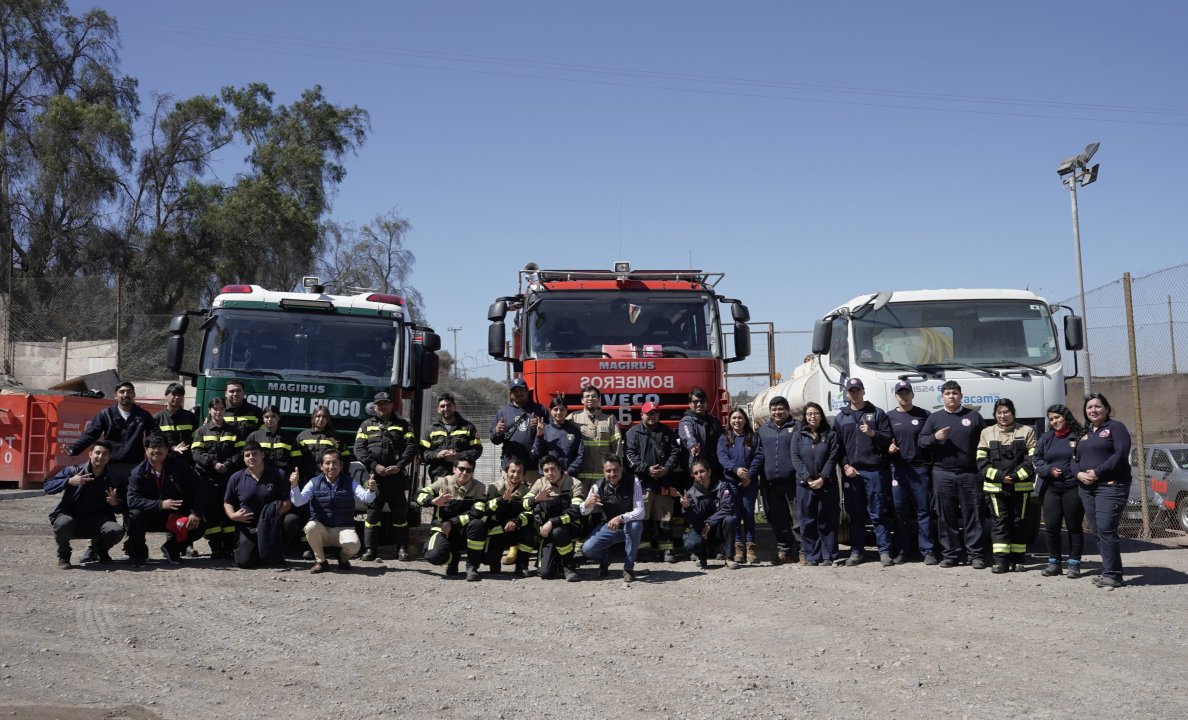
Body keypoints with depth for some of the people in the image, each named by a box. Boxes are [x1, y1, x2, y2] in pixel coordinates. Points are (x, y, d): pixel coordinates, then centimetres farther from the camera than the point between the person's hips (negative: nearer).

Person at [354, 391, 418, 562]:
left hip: (397, 476, 0)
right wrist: (374, 466, -10)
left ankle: (402, 549, 7)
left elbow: (411, 447, 2)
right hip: (374, 475, 0)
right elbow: (359, 449, 3)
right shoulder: (367, 425, 14)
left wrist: (399, 466, -11)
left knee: (400, 512, 2)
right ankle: (370, 549, 2)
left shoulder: (403, 425, 11)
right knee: (373, 511, -2)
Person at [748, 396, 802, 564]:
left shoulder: (796, 428, 4)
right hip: (770, 482, 4)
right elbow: (759, 455, 11)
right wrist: (750, 474, -2)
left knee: (797, 516, -4)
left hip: (792, 481, -3)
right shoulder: (763, 430, 14)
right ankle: (783, 549, 19)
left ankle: (802, 550, 2)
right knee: (778, 519, 9)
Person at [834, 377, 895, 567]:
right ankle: (856, 552, 12)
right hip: (850, 471, 2)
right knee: (855, 515, 7)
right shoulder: (841, 417, 14)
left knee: (878, 514, -2)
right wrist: (845, 466, -3)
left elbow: (888, 439, 2)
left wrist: (872, 433, -16)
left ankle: (885, 552, 1)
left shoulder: (877, 413, 8)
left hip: (874, 471, -2)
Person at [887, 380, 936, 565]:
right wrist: (888, 448, -8)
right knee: (900, 512, 4)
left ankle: (928, 551, 4)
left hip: (920, 468, -1)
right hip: (898, 469, 1)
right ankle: (902, 551, 11)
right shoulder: (889, 417, 11)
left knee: (923, 510, 0)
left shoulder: (924, 415, 7)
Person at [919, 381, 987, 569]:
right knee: (946, 516, 3)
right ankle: (950, 554, 10)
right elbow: (921, 441, 9)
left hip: (969, 474, -1)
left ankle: (976, 555, 2)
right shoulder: (934, 418, 13)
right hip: (942, 474, 1)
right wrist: (935, 437, -12)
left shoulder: (973, 416, 10)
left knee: (972, 515, -2)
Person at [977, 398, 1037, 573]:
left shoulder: (1026, 432, 6)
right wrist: (999, 476, -10)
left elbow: (1032, 459, -2)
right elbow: (982, 461, 4)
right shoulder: (987, 433, 10)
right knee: (999, 521, -5)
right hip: (994, 486, 0)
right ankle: (1001, 561, -6)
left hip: (1021, 486, 0)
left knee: (1018, 521, 5)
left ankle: (1017, 560, 14)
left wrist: (1017, 476, -13)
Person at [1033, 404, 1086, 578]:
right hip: (1051, 489, 4)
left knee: (1075, 526, 4)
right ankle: (1054, 562, 15)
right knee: (1051, 526, 3)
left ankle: (1074, 564, 11)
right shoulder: (1045, 438, 12)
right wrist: (1049, 470, -4)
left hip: (1073, 488, -4)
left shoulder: (1079, 437, -1)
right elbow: (1037, 459, 13)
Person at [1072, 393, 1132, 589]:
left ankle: (1112, 574, -12)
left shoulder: (1115, 427, 0)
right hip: (1087, 488, 8)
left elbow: (1121, 454, -13)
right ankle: (1109, 571, 12)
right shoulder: (1084, 433, 22)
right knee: (1097, 532, 6)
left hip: (1111, 486, -8)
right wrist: (1079, 474, -4)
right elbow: (1076, 459, 19)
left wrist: (1097, 472, -17)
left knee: (1106, 529, -15)